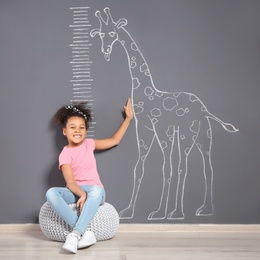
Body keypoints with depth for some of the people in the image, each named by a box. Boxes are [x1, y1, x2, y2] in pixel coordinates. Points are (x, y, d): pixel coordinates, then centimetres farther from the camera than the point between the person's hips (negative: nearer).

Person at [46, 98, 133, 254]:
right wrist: (82, 194, -35)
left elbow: (115, 140, 19)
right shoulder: (65, 154, -4)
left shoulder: (89, 144, 8)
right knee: (51, 193, -33)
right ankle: (85, 232, -39)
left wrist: (128, 118, 20)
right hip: (75, 192, -1)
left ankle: (75, 234, -42)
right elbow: (70, 183, -15)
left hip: (94, 190, 1)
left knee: (97, 190, -38)